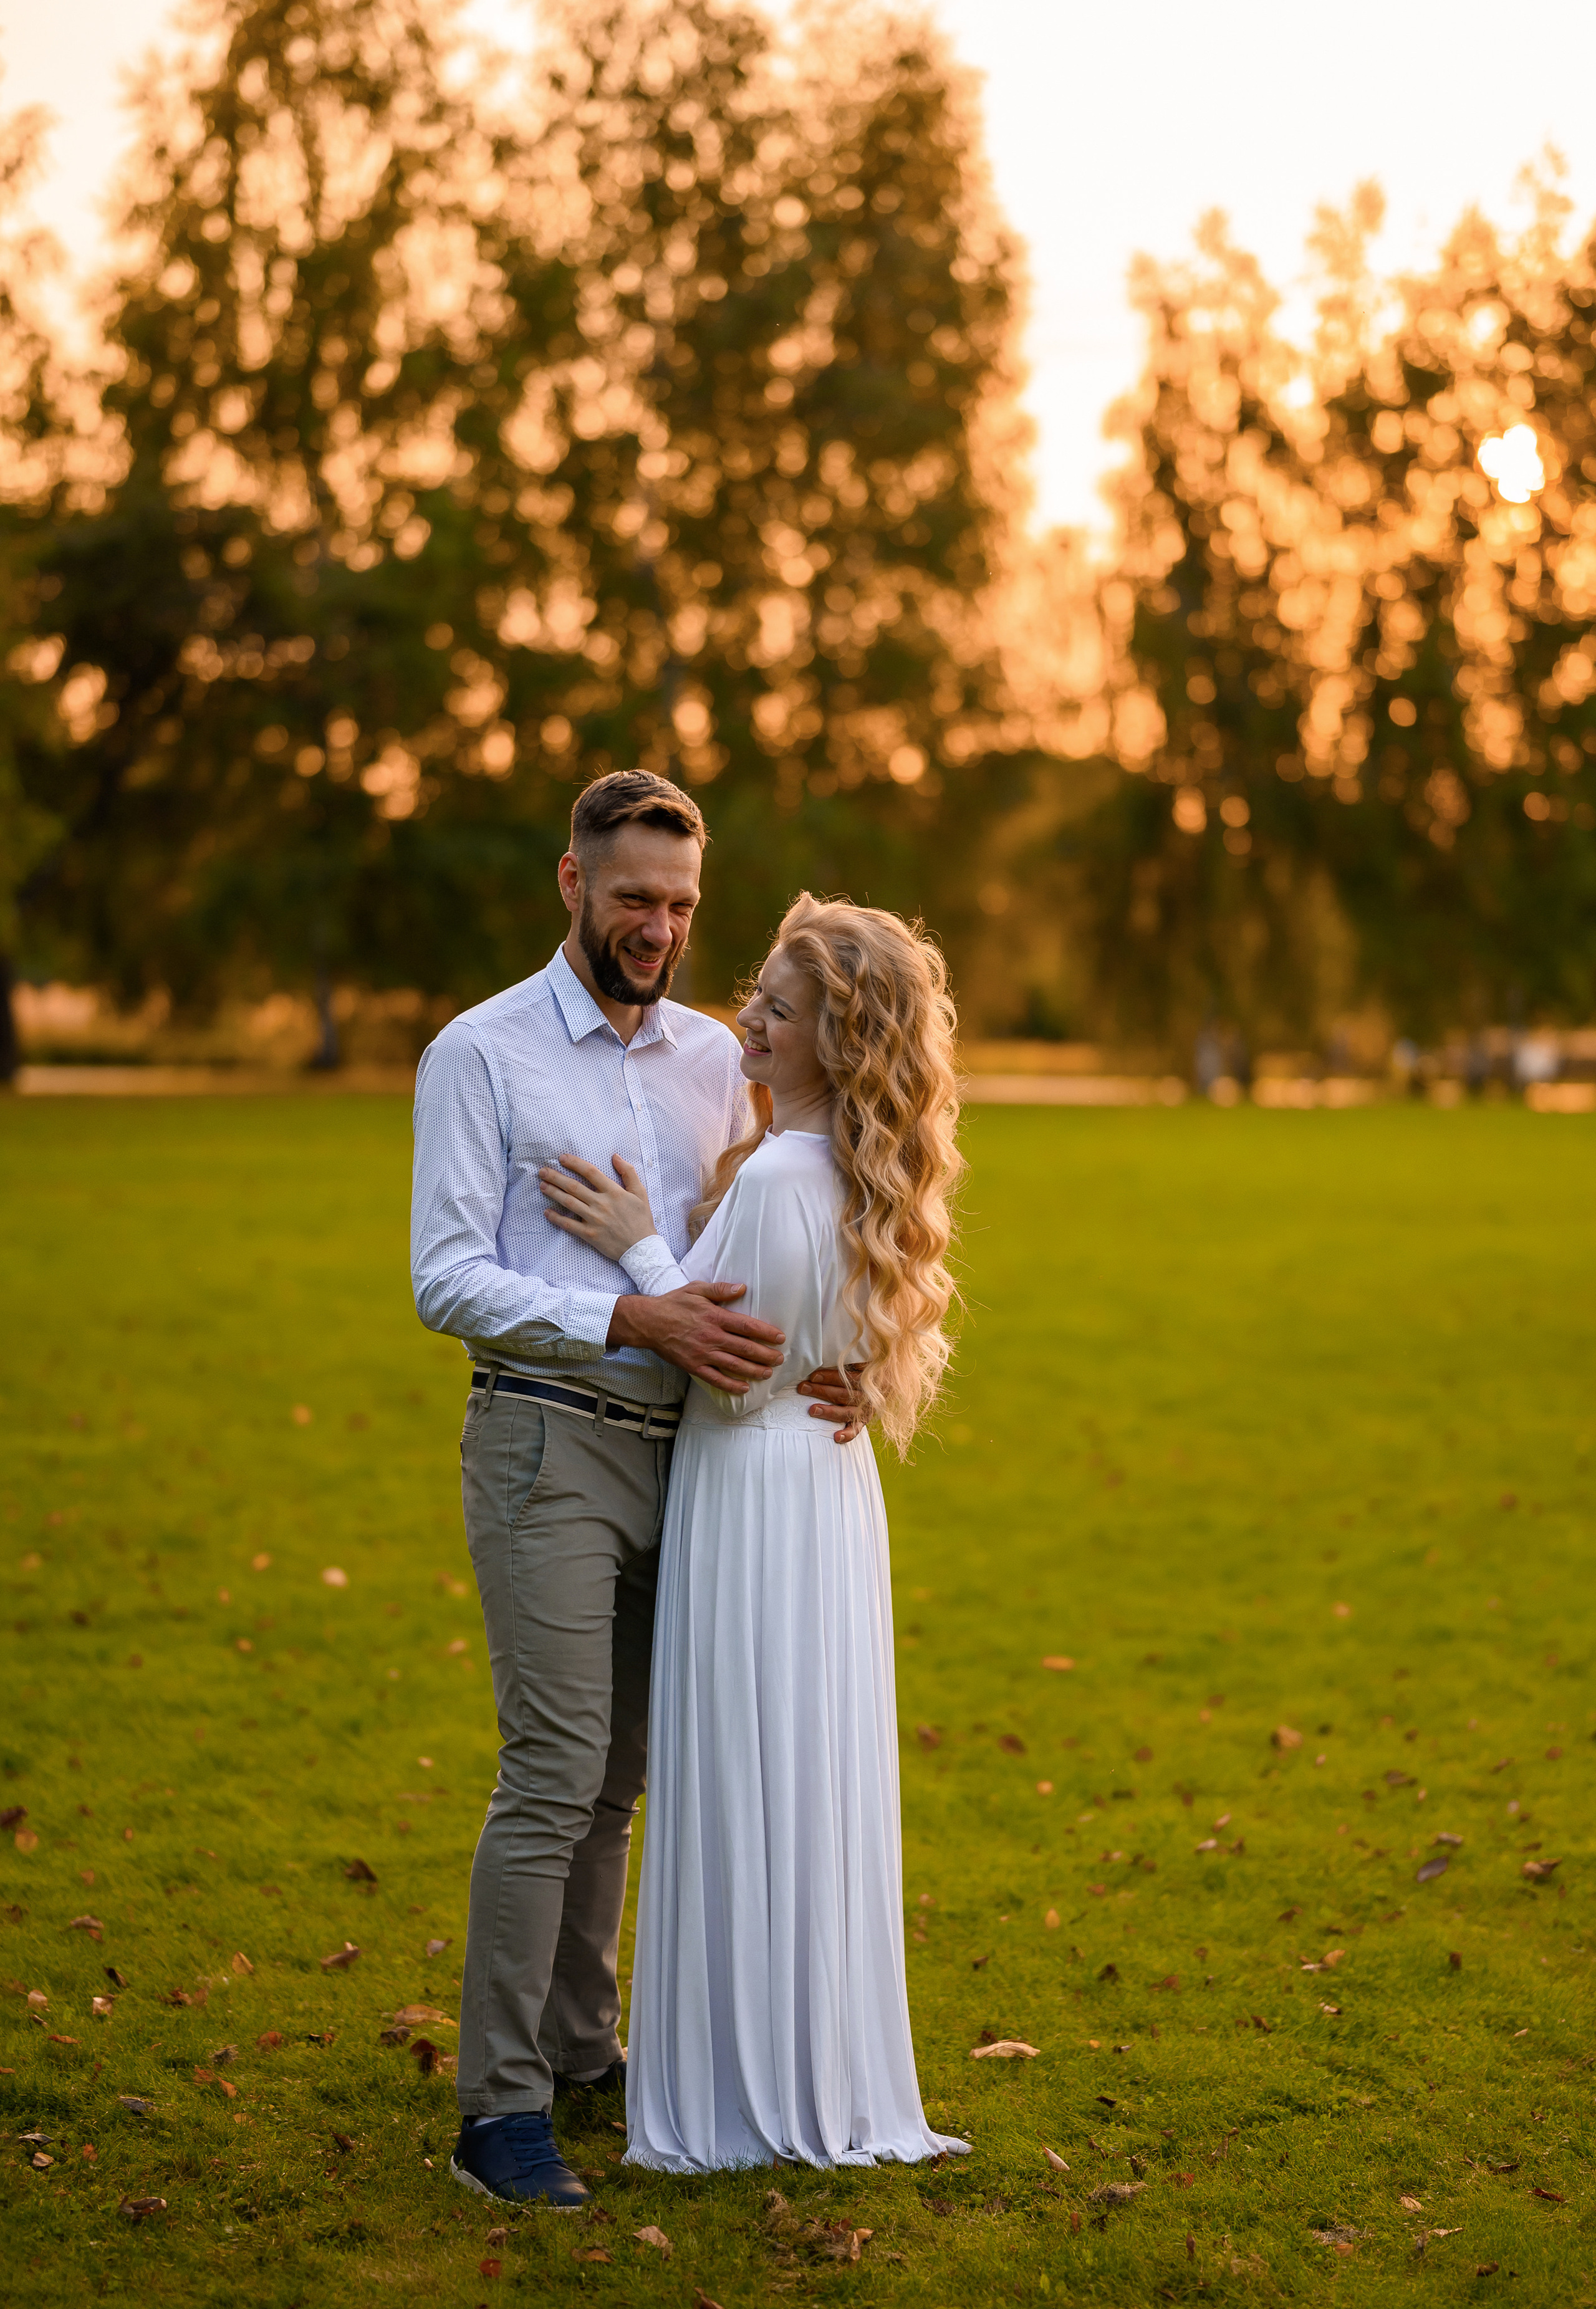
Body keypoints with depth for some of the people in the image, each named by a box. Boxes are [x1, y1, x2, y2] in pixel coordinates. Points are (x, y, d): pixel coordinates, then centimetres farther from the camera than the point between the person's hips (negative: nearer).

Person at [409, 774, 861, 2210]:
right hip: (546, 1445, -5)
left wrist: (813, 1365, -5)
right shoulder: (482, 1053, -4)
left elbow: (753, 1253, 16)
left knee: (617, 1775, 12)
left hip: (677, 1448, 6)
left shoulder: (715, 1058, 12)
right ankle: (500, 2109, -6)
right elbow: (448, 1279, -12)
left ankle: (581, 2047, 24)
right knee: (555, 1769, -11)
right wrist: (640, 1320, -23)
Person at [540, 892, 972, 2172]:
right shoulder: (854, 1170, 9)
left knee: (748, 1792, 0)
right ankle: (832, 2080, 25)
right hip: (828, 1484, 10)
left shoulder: (778, 1179, -21)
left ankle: (758, 2101, 11)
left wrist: (641, 1249, -13)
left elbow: (732, 1373, -19)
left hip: (756, 1493, -10)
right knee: (811, 1791, 15)